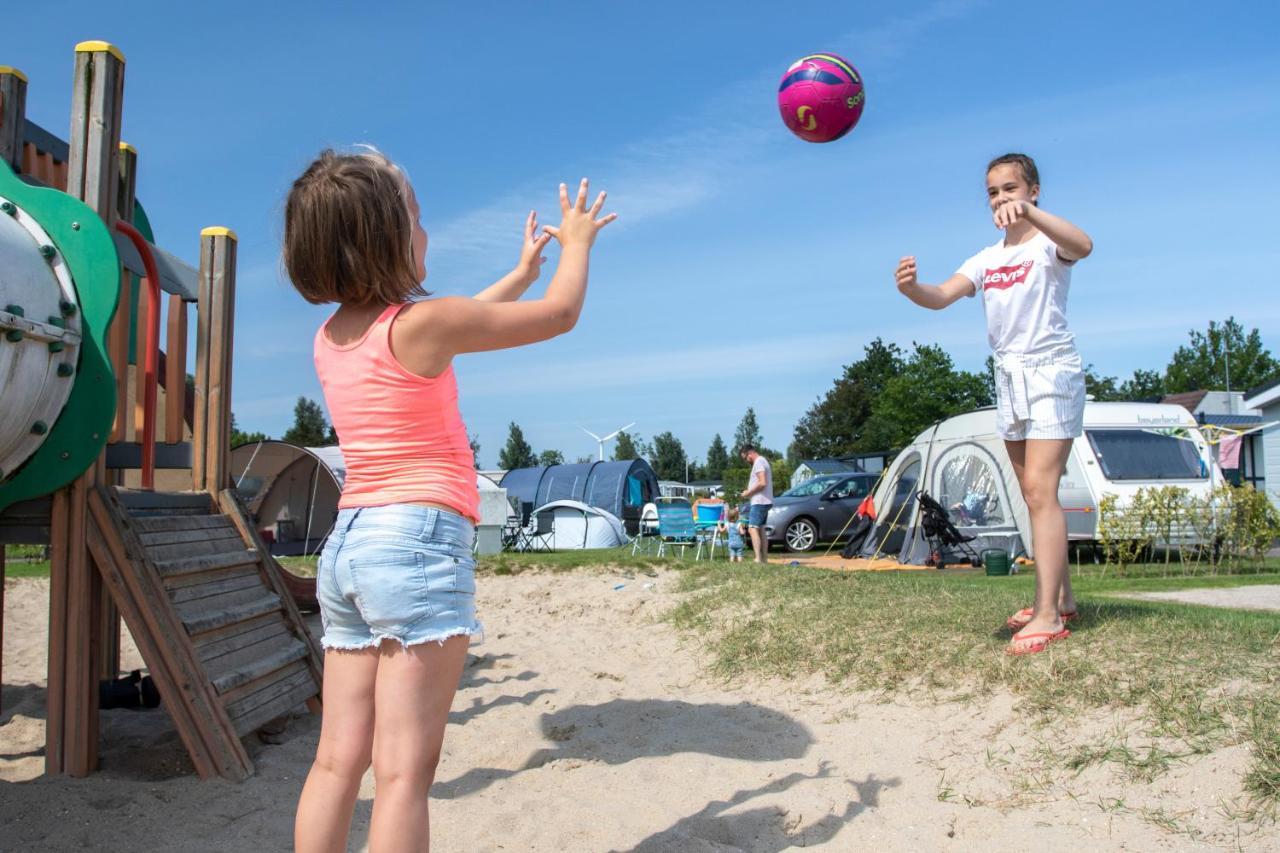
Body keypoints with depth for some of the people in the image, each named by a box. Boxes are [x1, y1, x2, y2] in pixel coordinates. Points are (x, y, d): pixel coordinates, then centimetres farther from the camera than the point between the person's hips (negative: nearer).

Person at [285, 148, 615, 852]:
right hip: (419, 540, -8)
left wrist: (520, 273, 37)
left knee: (339, 758, 9)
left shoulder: (329, 338, 12)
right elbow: (561, 314, 1)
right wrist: (577, 240, 20)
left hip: (347, 543, 8)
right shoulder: (421, 323, -9)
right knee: (403, 770, -6)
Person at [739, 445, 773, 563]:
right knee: (761, 530, 14)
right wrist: (750, 491, 13)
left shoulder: (758, 462, -13)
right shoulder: (763, 461, 19)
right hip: (764, 502, 11)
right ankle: (764, 558, 16)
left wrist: (748, 492, -13)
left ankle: (758, 558, -20)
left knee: (753, 529, -14)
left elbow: (762, 483, -23)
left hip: (759, 502, -11)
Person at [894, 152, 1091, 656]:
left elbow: (1082, 246, -32)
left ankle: (1047, 615, -19)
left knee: (1039, 491, -18)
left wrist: (1029, 213, -48)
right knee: (1037, 496, 12)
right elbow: (941, 297, -5)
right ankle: (1061, 598, 23)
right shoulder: (986, 259, 12)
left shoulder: (1047, 244, -7)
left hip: (1052, 372, -7)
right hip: (1008, 379, 8)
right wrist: (911, 288, -28)